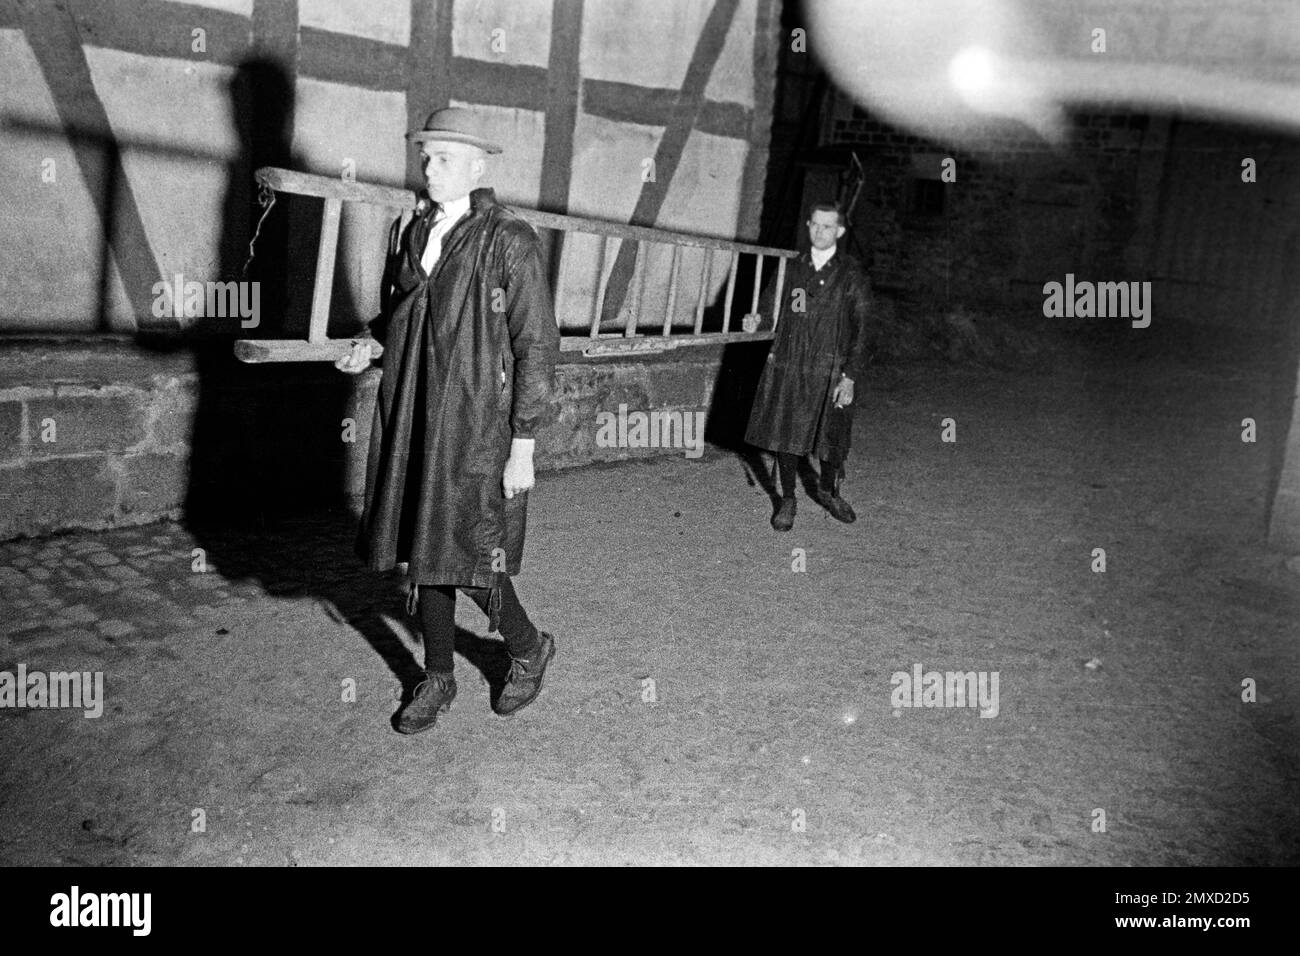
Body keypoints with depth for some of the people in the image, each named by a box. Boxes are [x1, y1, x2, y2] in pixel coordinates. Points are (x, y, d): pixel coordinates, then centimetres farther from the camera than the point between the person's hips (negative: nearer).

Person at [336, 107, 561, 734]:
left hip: (478, 430, -6)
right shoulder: (410, 234, 10)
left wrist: (523, 448, -14)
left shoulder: (510, 243, -10)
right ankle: (438, 679, 30)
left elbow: (537, 348, -11)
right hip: (411, 424, 6)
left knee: (470, 561, -1)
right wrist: (371, 351, 0)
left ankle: (529, 649, 28)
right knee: (423, 554, 12)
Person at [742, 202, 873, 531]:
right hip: (787, 367, 3)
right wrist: (756, 318, -5)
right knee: (785, 433, 6)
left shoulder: (853, 275, -3)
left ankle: (827, 490, 35)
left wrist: (850, 377, -12)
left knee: (831, 436, 9)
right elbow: (771, 302, 19)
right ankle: (787, 500, 23)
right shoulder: (793, 267, 7)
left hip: (828, 372, -2)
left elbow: (860, 330, -6)